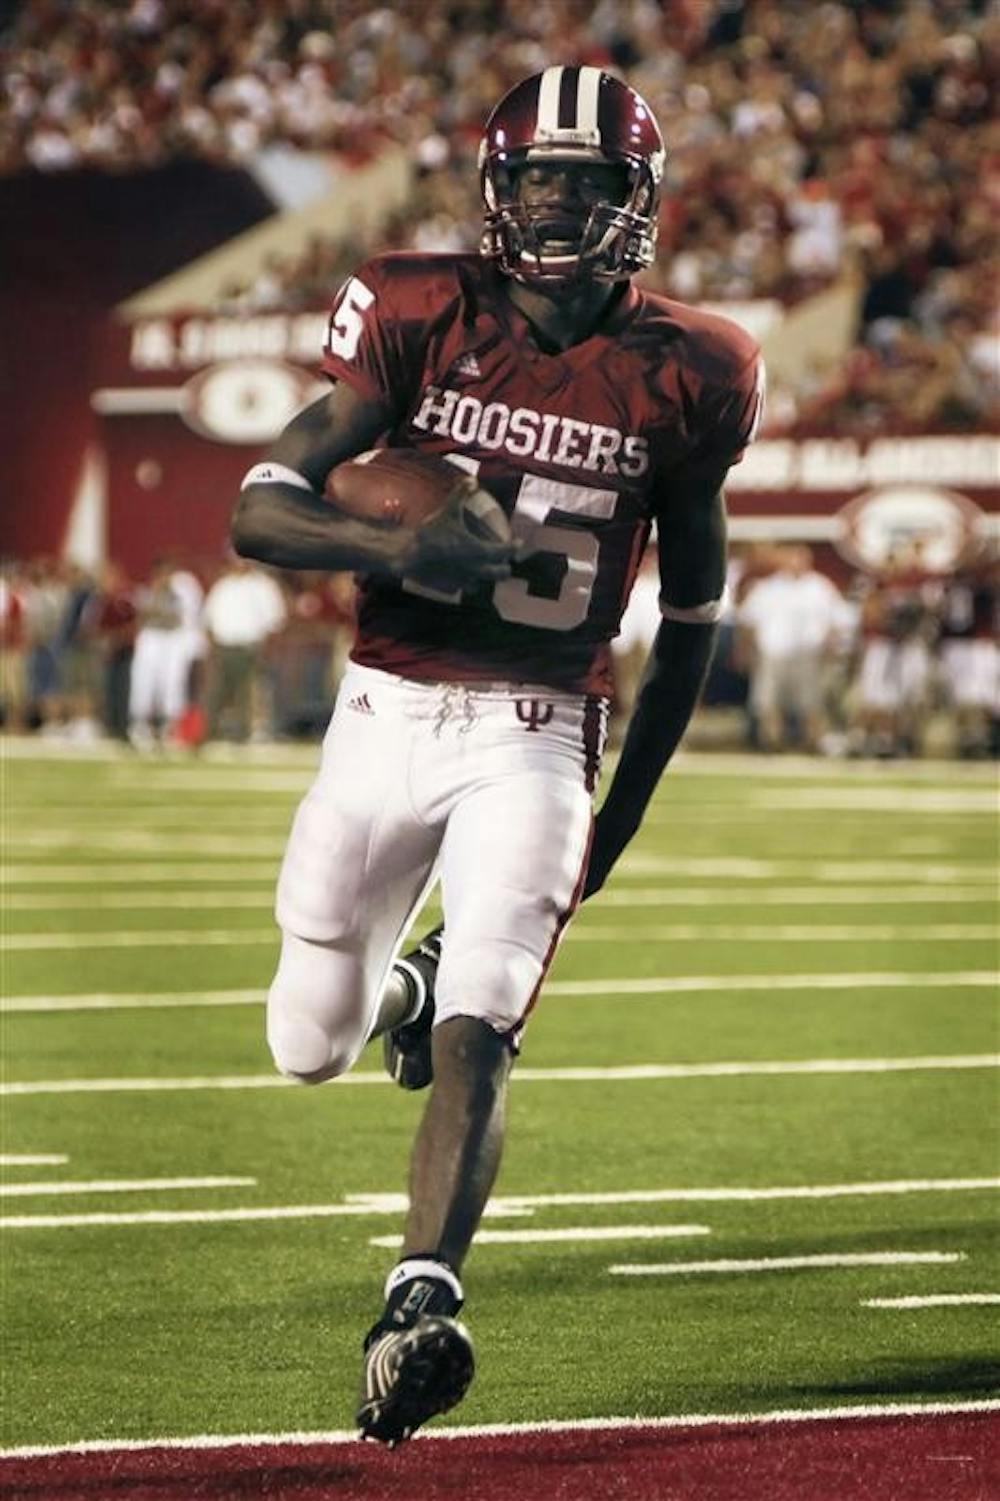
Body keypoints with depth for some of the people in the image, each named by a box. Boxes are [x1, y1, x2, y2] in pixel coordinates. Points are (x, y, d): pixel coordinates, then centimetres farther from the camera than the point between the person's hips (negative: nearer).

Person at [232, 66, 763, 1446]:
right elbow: (259, 509, -10)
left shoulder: (679, 379, -3)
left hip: (536, 738, -2)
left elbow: (692, 610, 11)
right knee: (312, 1048, 12)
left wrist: (623, 815, 12)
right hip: (385, 713, 2)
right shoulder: (424, 322, -5)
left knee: (473, 1035, -20)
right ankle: (401, 981, 47)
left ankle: (420, 1307, -27)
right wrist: (397, 547, -30)